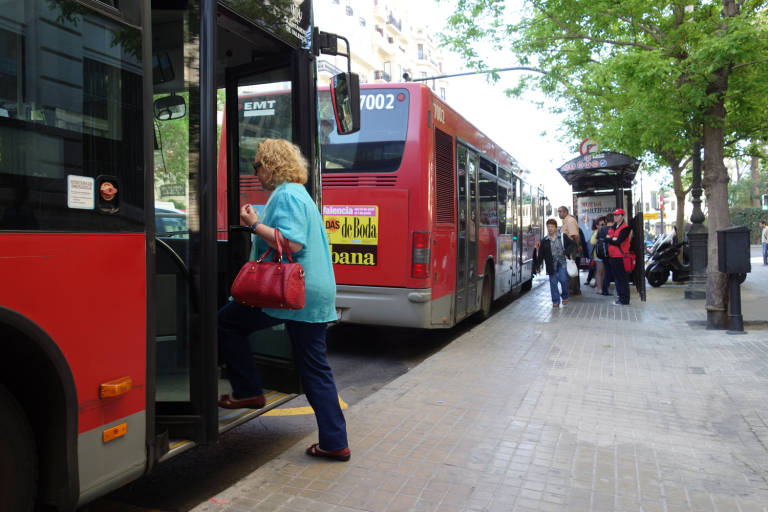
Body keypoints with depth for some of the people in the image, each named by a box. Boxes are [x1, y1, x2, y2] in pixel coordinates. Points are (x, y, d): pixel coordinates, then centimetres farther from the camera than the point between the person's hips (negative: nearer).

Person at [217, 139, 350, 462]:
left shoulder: (286, 195, -10)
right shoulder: (301, 194, 22)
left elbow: (293, 243, -23)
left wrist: (254, 224, -14)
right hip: (315, 293, 10)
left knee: (226, 321, 8)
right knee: (316, 370, 11)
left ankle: (248, 392, 12)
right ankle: (334, 443, 15)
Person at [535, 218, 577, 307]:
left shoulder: (562, 237, 3)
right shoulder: (544, 241, 5)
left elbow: (572, 244, 4)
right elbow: (540, 254, 6)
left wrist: (568, 252, -13)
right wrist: (537, 266, 4)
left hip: (562, 263, -1)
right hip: (551, 265, 1)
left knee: (563, 280, -10)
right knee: (553, 283, 1)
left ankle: (565, 296, 16)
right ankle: (555, 301, 10)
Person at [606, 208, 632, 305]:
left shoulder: (625, 228, -9)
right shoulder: (612, 227, 17)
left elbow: (618, 241, -18)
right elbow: (606, 238, 9)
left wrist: (609, 239, -3)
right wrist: (612, 239, -9)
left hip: (620, 257, -8)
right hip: (612, 256, 8)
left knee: (622, 279, -5)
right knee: (616, 278, 13)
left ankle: (625, 300, 0)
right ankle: (620, 297, 22)